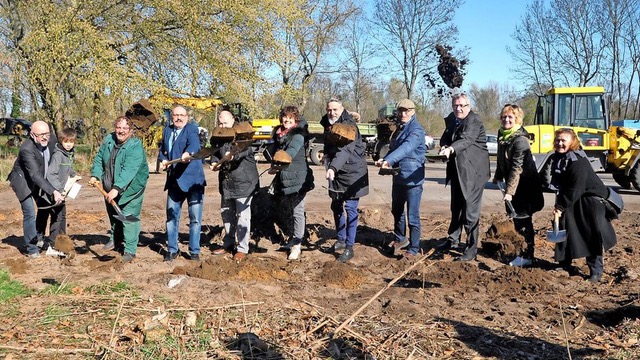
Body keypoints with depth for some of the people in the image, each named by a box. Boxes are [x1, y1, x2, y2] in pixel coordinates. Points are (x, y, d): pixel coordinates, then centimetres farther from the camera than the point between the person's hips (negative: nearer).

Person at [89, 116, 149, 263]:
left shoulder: (135, 146, -24)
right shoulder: (108, 140, -3)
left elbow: (129, 171, -34)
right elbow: (99, 159, 5)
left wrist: (116, 188, -43)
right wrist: (95, 175, -11)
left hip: (130, 189, -7)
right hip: (110, 189, 7)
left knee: (128, 218, -9)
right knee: (113, 215, 23)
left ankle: (130, 250, 1)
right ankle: (115, 239, 45)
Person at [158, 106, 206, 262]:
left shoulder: (192, 129, -7)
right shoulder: (167, 131, 12)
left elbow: (194, 144, -27)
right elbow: (162, 149, 23)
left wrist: (187, 153, -49)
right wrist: (163, 160, 0)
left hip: (193, 180, -5)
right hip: (174, 180, 5)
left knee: (195, 217, 1)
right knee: (171, 216, 9)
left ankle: (194, 251, 12)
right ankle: (172, 249, 22)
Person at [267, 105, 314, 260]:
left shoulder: (298, 133, -10)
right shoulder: (278, 133, 11)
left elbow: (292, 151, -25)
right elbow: (273, 150, 16)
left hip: (297, 178, -7)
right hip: (282, 178, 7)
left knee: (297, 211, -3)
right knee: (283, 209, 16)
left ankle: (297, 244, 4)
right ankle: (291, 238, 32)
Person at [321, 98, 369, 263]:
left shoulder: (349, 126, -20)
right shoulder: (327, 125, 5)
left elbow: (345, 150, -37)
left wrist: (333, 167, -50)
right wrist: (328, 162, 4)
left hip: (353, 172, -8)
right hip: (336, 173, 8)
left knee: (350, 208, -7)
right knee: (336, 206, 15)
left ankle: (349, 247, 0)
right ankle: (341, 240, 32)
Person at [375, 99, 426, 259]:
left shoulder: (416, 130, -16)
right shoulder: (400, 128, 11)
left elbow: (406, 147, -33)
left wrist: (389, 160, -45)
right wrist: (385, 160, -2)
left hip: (413, 179, -9)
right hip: (398, 177, 9)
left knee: (413, 216, -1)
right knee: (397, 211, 22)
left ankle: (413, 249, 12)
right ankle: (399, 239, 42)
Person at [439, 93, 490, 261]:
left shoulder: (474, 121, -16)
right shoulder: (451, 119, 8)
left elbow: (465, 140, -32)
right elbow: (445, 138, 11)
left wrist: (451, 149, -51)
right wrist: (444, 147, -13)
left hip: (472, 172, -8)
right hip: (457, 171, 8)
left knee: (470, 211, -6)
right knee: (456, 208, 20)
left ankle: (472, 249, 1)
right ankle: (453, 240, 35)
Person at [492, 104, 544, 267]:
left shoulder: (520, 139, -21)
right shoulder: (502, 135, 5)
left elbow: (517, 168, -27)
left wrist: (509, 191, -30)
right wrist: (498, 176, 25)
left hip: (525, 185, -8)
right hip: (513, 184, 8)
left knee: (523, 220, -3)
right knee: (515, 218, 16)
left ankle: (527, 256, 6)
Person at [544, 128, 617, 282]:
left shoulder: (578, 161, -24)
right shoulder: (556, 158, 3)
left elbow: (575, 188, -25)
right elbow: (558, 183, 11)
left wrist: (561, 206, -21)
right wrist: (559, 204, 1)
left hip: (590, 198, -8)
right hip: (570, 201, 8)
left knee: (592, 235, -6)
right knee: (565, 231, 10)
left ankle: (596, 270, 2)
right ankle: (565, 264, 22)